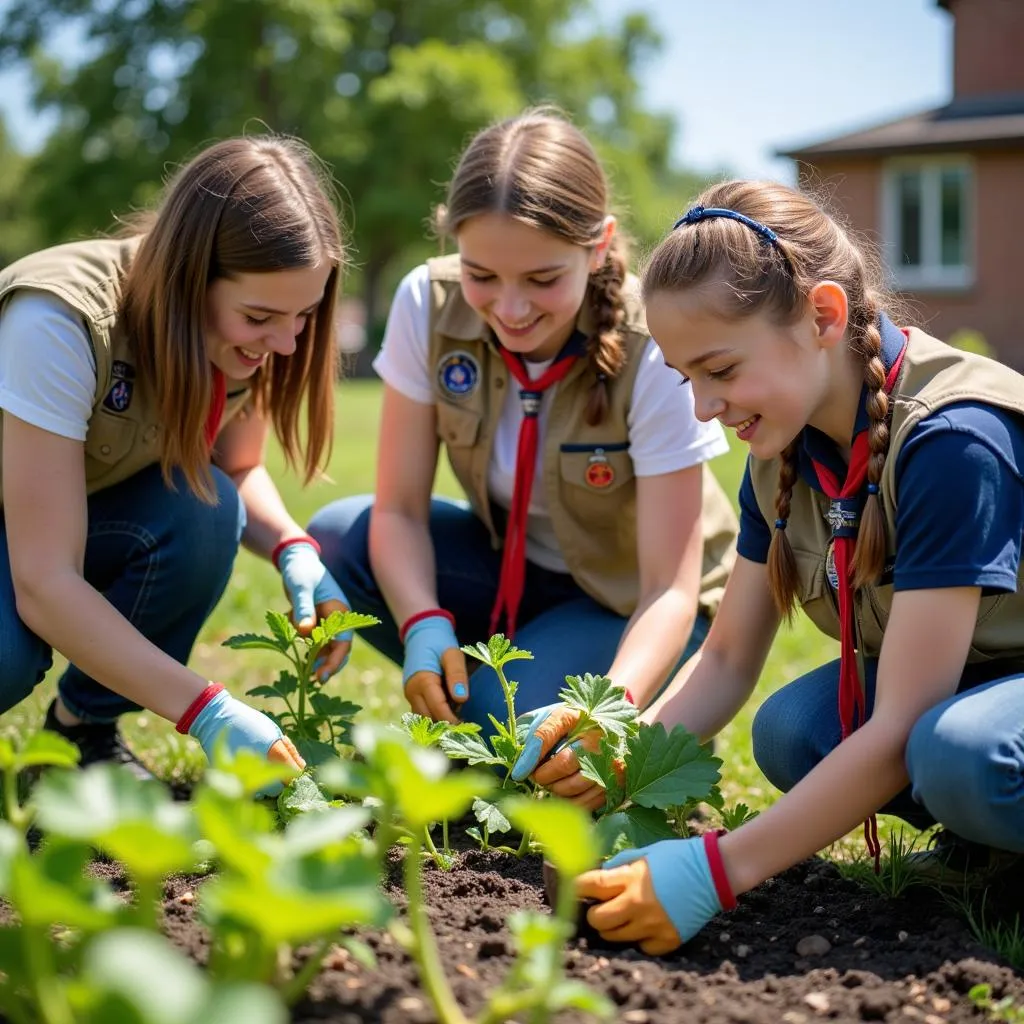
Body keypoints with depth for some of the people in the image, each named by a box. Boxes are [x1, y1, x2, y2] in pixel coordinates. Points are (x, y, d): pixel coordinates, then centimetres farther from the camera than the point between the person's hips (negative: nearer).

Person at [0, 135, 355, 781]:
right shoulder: (62, 321, -35)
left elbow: (240, 470, 0)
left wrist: (296, 552, -22)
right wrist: (207, 711, -42)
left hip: (86, 513, 5)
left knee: (203, 512, -27)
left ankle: (84, 728, -4)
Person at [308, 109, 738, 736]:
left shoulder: (652, 353, -29)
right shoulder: (429, 305, -20)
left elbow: (670, 589, -28)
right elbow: (399, 508, -16)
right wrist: (425, 626, -35)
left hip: (629, 602, -4)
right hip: (511, 561, 4)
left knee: (508, 714, -30)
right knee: (337, 538, -20)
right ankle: (465, 695, 0)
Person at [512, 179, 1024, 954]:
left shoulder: (952, 439, -30)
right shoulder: (783, 453, -5)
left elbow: (901, 725, -32)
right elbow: (727, 658, 0)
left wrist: (716, 871, -33)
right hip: (940, 680, 8)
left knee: (958, 752, -37)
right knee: (789, 733, -19)